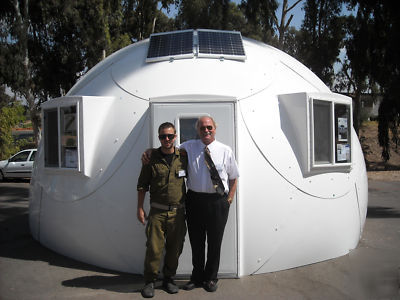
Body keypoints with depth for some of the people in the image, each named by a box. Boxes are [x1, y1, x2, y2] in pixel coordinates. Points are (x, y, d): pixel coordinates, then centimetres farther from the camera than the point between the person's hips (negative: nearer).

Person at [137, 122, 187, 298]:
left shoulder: (183, 157, 3)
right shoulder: (151, 158, 0)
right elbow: (142, 185, 5)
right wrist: (140, 208, 1)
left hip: (177, 211, 2)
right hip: (157, 211, -2)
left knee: (175, 248, 9)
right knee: (154, 248, -2)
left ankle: (169, 279, 25)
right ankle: (149, 281, 14)